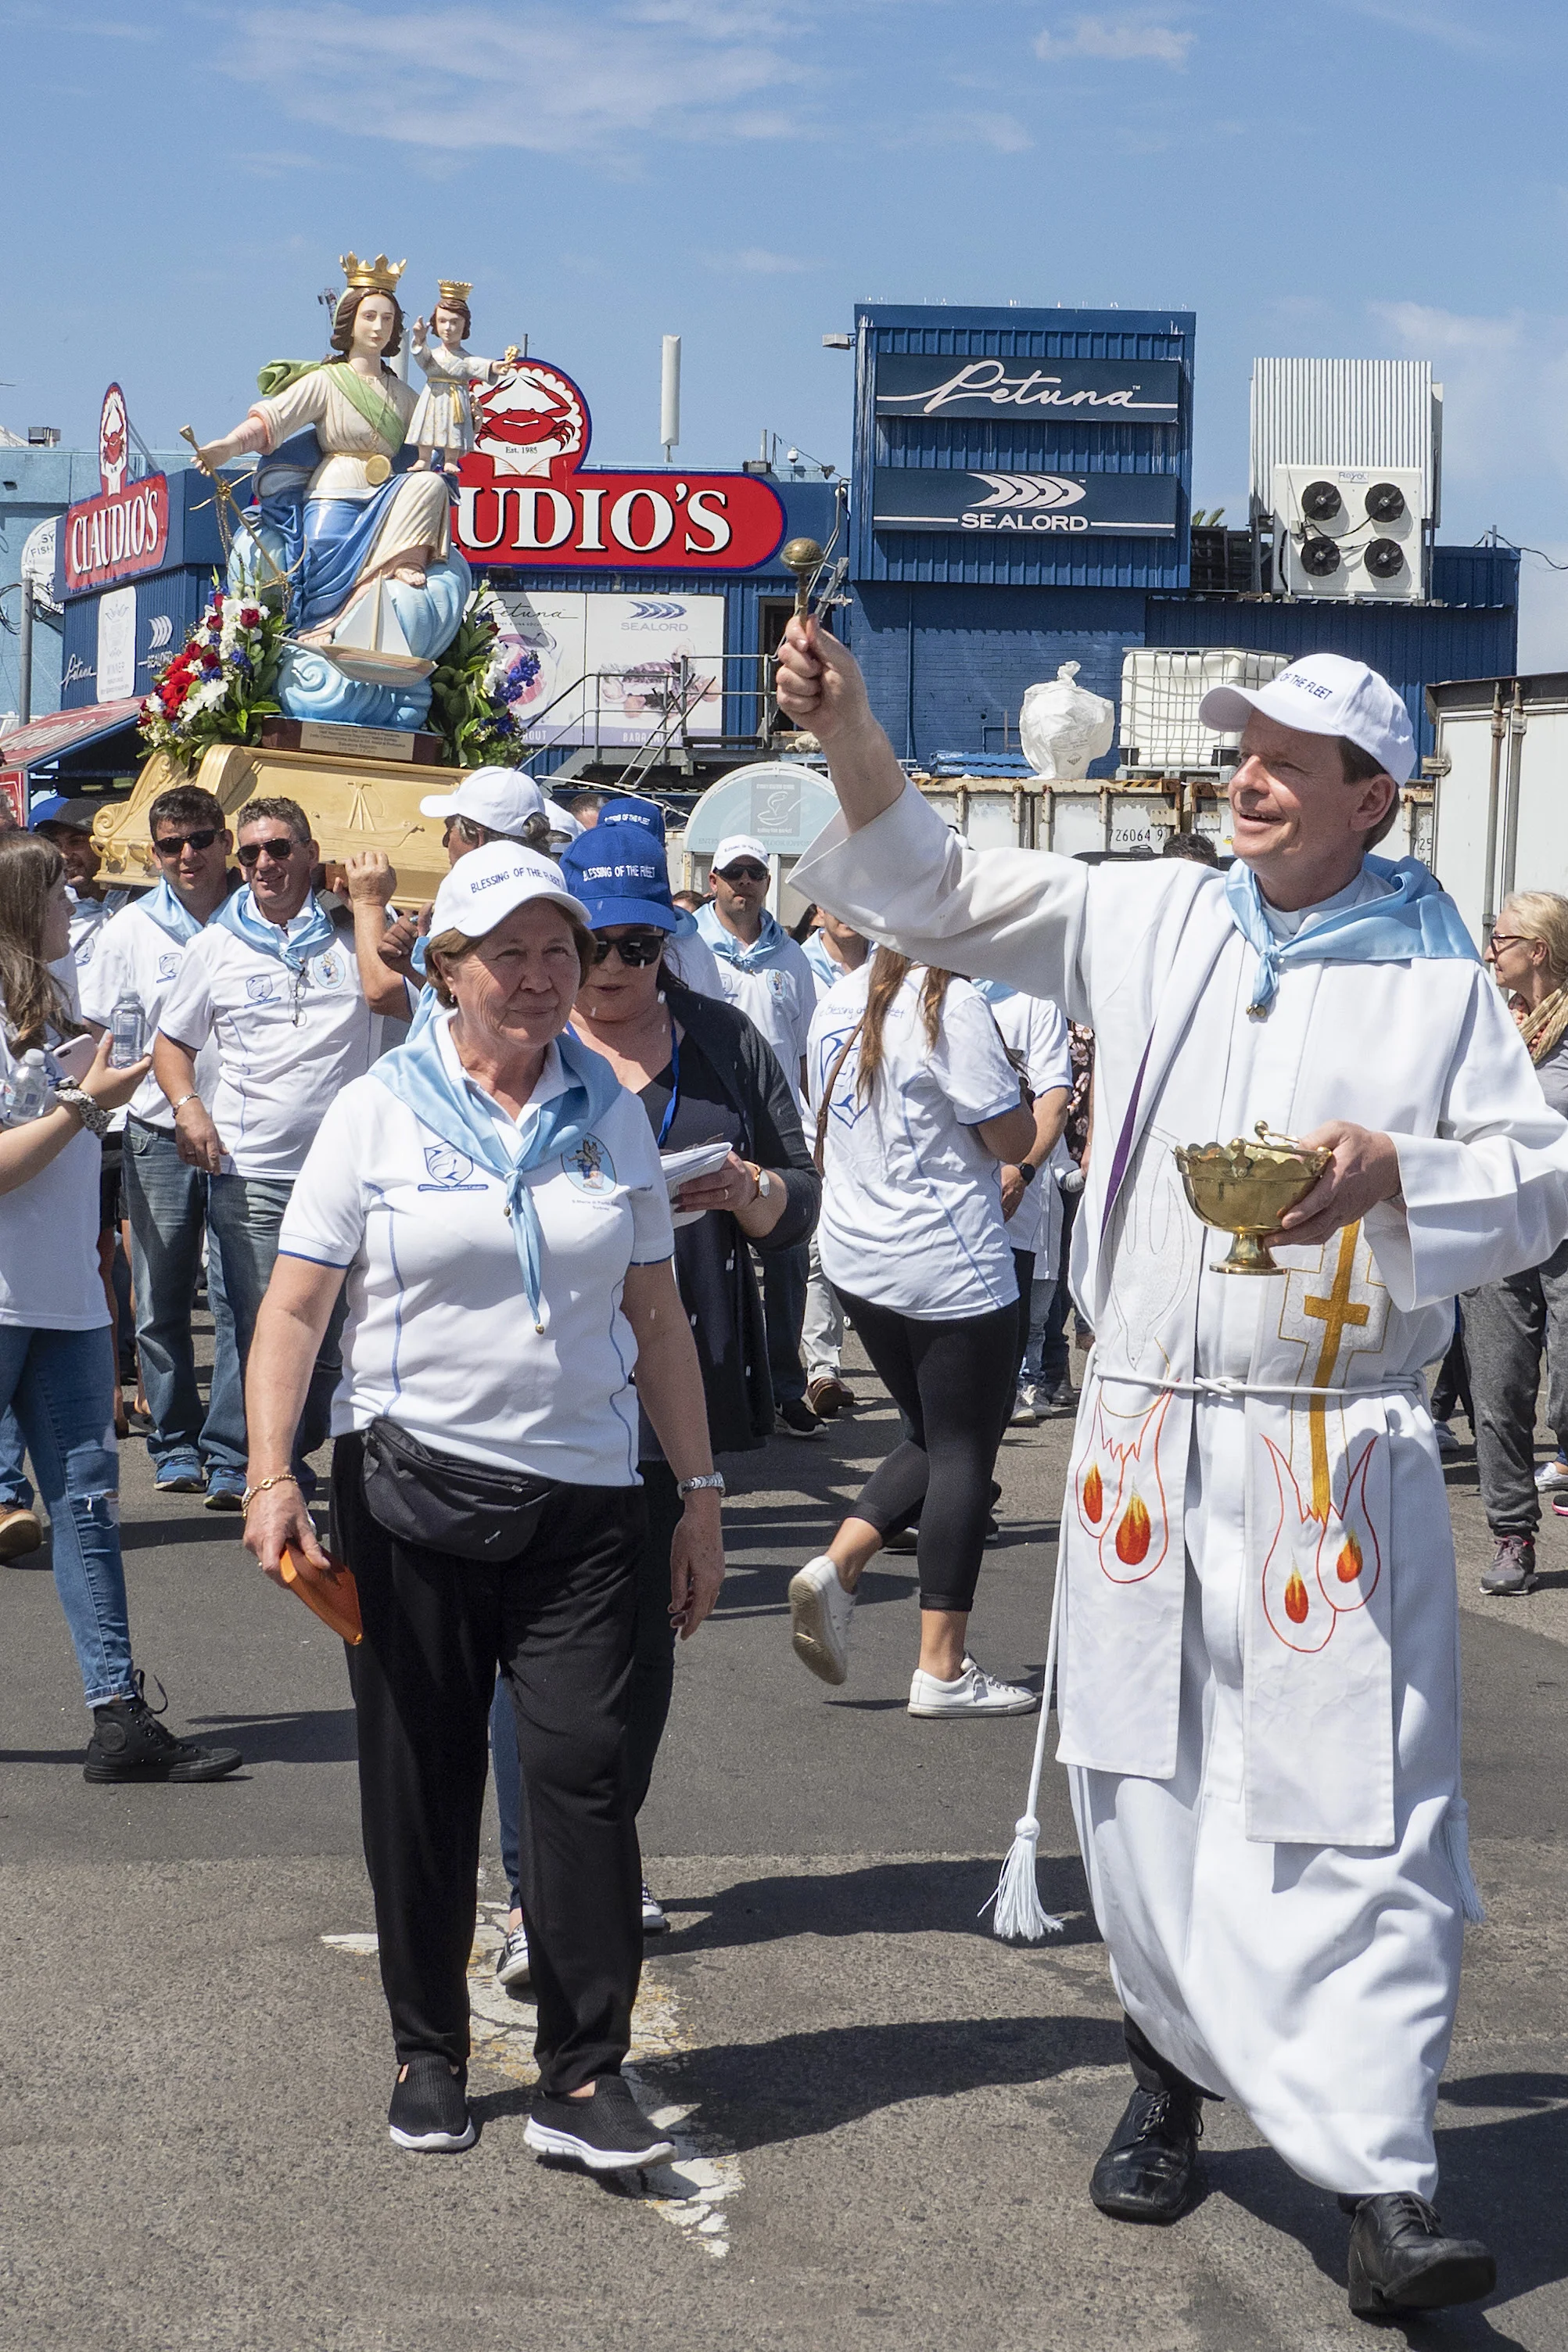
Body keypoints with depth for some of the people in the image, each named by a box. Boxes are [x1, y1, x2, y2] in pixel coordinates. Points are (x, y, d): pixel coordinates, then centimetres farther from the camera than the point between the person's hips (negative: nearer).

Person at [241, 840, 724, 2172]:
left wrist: (700, 1492, 10)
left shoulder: (611, 1115, 9)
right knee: (421, 1779, 6)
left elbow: (657, 1321, 13)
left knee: (585, 1763, -9)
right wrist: (273, 1475, -13)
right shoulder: (381, 1112, 1)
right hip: (412, 1487, -1)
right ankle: (429, 2055, 21)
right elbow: (298, 1310, -2)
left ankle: (585, 2076, -3)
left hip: (582, 1497, 1)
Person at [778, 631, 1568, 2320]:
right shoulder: (1151, 922, 8)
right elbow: (948, 898, 8)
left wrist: (1391, 1169, -17)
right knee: (1144, 1785, 11)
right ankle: (1175, 2072, 31)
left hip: (1342, 1450, -3)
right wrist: (851, 740, -5)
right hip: (1146, 1427, 3)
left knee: (1356, 1808, -9)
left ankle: (1382, 2180, -9)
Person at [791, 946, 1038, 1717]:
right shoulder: (950, 1005, -17)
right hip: (949, 1264, -8)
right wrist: (1004, 1073, 3)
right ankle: (942, 1669, 3)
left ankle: (835, 1566, 0)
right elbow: (1013, 1139, -15)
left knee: (931, 1438, 21)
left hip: (854, 1261, 8)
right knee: (963, 1452, 1)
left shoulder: (838, 1001, 7)